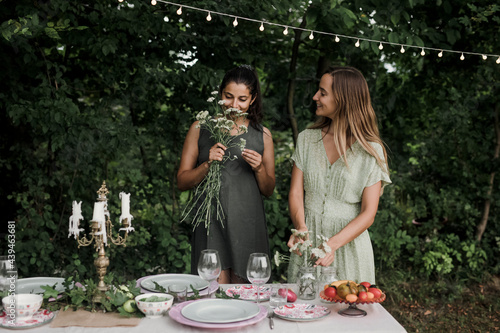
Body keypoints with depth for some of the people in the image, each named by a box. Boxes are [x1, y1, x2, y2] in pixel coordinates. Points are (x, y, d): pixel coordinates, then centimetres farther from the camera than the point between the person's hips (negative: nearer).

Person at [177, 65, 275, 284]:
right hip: (211, 222, -1)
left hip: (248, 225, 1)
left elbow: (269, 190, 12)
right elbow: (182, 182, 4)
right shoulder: (201, 129, 6)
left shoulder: (262, 135, 9)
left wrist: (259, 168, -7)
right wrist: (207, 164, -12)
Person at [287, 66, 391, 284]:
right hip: (308, 243, 3)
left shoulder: (371, 150, -6)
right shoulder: (307, 139, 4)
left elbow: (368, 213, -10)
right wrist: (301, 228, -20)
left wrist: (333, 243, -23)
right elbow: (296, 193, 0)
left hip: (348, 243, -2)